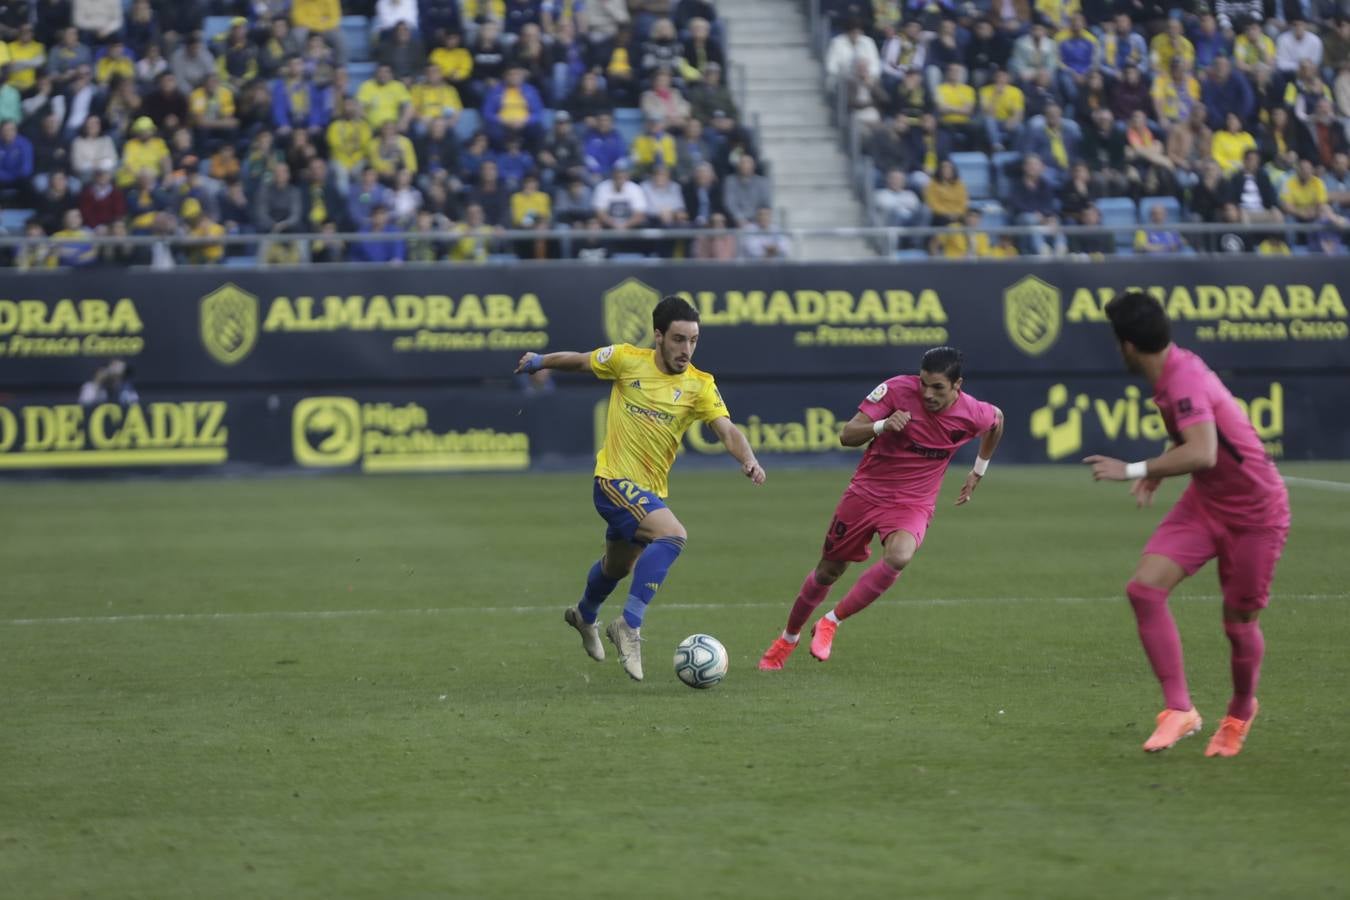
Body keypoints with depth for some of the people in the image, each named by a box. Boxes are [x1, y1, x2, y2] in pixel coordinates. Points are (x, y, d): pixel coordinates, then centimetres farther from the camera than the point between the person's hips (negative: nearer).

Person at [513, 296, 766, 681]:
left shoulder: (699, 386, -7)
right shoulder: (627, 360, -9)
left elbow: (727, 430, -18)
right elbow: (580, 361, 10)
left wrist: (748, 460, -38)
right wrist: (540, 361, 21)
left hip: (651, 490, 5)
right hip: (615, 479, -5)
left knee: (618, 567, 28)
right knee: (672, 535, -30)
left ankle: (585, 617, 60)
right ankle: (629, 626, -23)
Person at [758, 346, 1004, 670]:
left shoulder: (973, 414, -12)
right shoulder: (897, 389, -19)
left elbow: (997, 420, 15)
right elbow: (847, 436, -18)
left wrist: (978, 472, 18)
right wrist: (882, 426, -37)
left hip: (913, 504, 0)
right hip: (866, 494, 0)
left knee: (899, 556, -33)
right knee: (828, 571, 12)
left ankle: (830, 623, -16)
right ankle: (788, 638, 40)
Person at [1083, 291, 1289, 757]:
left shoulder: (1184, 381, -27)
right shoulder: (1178, 366, 2)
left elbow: (1203, 454, -40)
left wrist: (1135, 470, -33)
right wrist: (1156, 475, 13)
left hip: (1254, 513, -8)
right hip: (1205, 502, 8)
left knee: (1239, 623, 3)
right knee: (1144, 588, -11)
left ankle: (1240, 710, 34)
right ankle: (1180, 710, -8)